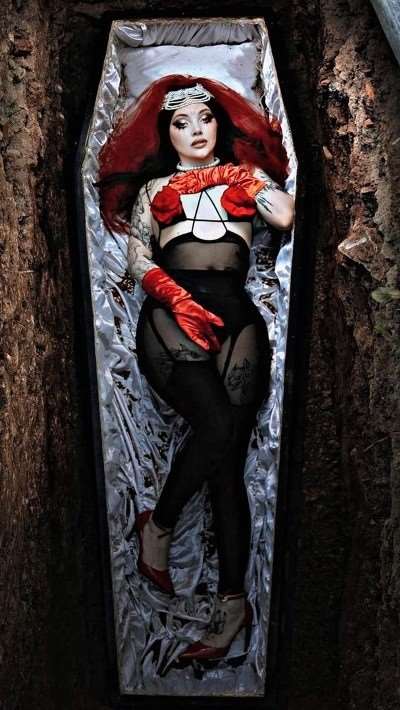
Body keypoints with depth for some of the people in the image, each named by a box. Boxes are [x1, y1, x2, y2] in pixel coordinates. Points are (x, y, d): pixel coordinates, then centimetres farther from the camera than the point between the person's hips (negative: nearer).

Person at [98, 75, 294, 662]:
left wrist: (234, 174, 15)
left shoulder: (245, 174, 25)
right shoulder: (153, 187, 24)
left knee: (227, 461, -7)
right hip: (171, 311, -1)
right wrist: (177, 299, -9)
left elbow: (286, 216, 4)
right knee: (218, 426, -26)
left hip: (236, 316, 1)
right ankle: (158, 525, 1)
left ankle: (232, 599, 3)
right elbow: (138, 258, 9)